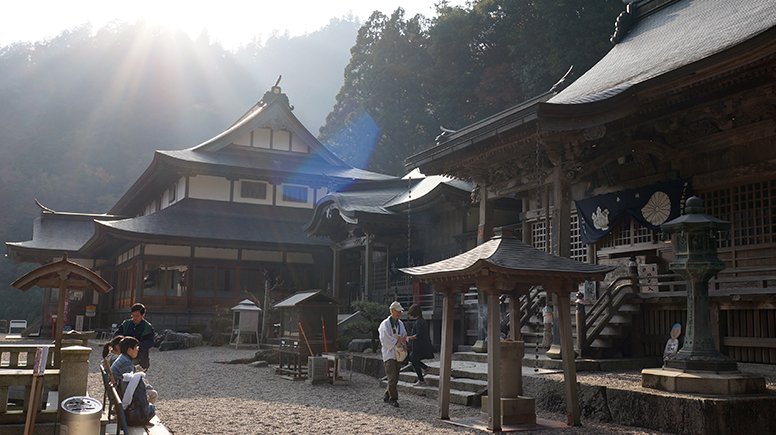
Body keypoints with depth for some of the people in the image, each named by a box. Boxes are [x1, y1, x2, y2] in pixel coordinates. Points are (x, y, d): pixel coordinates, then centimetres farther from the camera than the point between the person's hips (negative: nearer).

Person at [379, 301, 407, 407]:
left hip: (398, 354, 7)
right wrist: (398, 340, -12)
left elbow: (404, 335, 18)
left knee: (395, 378, 8)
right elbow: (386, 340, -16)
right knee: (392, 377, -12)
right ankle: (393, 398, -5)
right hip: (389, 354, -7)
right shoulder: (385, 324, -10)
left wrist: (403, 342, -4)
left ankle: (386, 396, 21)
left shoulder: (400, 324, 13)